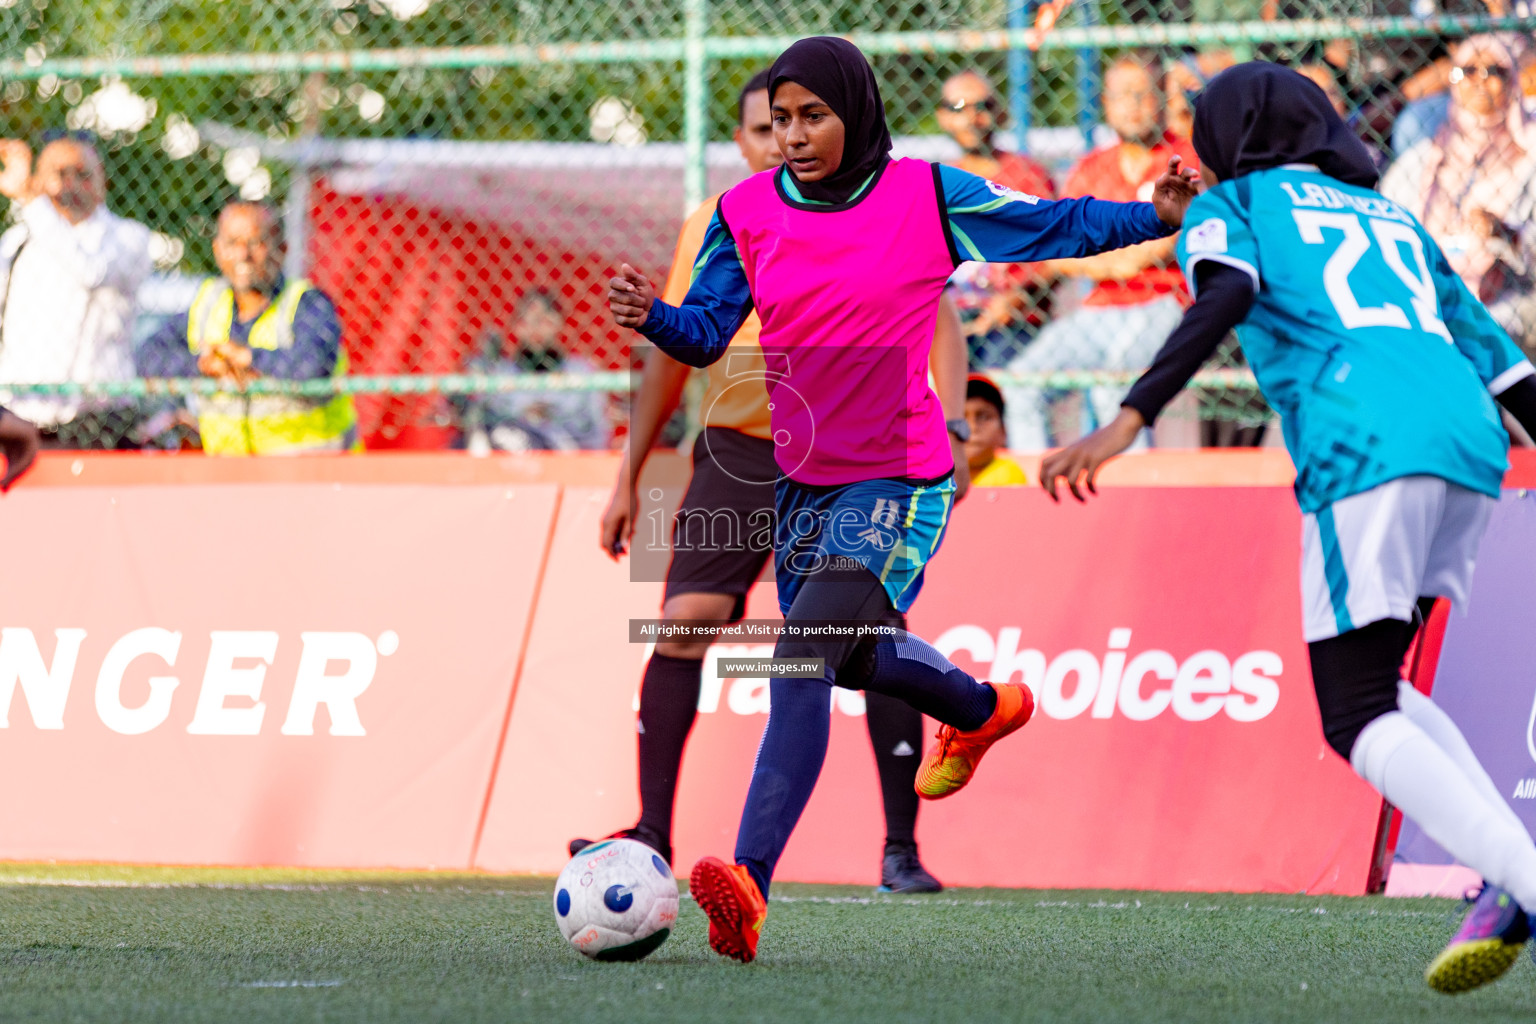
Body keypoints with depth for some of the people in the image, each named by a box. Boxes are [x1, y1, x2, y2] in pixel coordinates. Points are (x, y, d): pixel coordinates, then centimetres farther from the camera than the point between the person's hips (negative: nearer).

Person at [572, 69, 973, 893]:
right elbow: (671, 357, 16)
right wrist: (629, 478, 15)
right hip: (736, 456, 2)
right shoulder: (708, 230, 8)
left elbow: (937, 322, -7)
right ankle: (652, 837, -6)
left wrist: (947, 432, -23)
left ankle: (901, 850, 2)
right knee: (685, 620, -12)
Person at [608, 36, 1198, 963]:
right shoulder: (750, 214, 0)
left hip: (899, 483, -6)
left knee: (802, 657, -23)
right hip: (803, 477, 6)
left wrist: (1157, 217, -13)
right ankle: (985, 710, 58)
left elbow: (1053, 227, 0)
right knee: (855, 657, 25)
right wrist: (654, 317, -20)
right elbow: (707, 332, 2)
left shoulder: (927, 196, -8)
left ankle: (750, 887, -32)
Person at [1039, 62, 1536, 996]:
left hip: (1369, 452, -6)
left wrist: (1130, 420, -16)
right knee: (1372, 686, 19)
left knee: (1358, 719, -5)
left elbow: (1224, 297, -5)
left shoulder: (1236, 206, 18)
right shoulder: (1393, 217, 34)